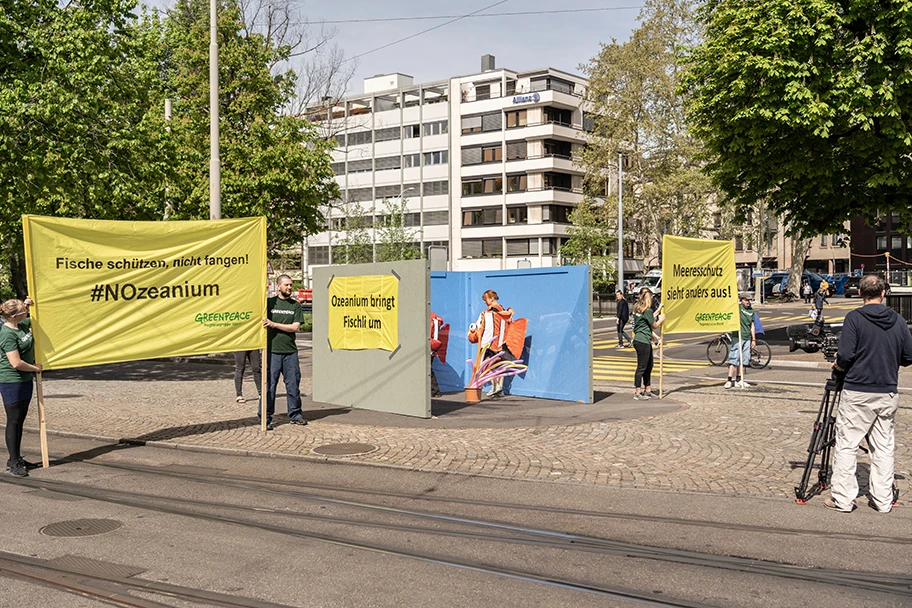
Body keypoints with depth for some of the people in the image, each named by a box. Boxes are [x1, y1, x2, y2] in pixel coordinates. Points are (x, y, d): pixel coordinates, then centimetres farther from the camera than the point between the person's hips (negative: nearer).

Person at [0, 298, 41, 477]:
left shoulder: (22, 324, 5)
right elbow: (16, 363, -25)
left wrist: (28, 304, 11)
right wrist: (35, 368, -10)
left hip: (25, 380, 9)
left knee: (20, 421, 13)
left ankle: (17, 459, 22)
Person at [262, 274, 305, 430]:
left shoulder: (296, 306, 9)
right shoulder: (269, 303, 5)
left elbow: (295, 327, -1)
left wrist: (274, 324, -9)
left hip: (290, 351, 2)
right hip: (272, 350, -2)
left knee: (293, 384, 7)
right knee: (269, 385, -1)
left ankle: (295, 414, 19)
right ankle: (266, 417, 5)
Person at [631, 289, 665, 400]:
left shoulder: (638, 309, 12)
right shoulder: (647, 310, -15)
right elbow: (654, 325, -6)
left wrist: (658, 310, 30)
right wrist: (662, 318, 11)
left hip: (639, 340, 10)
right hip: (643, 342, -10)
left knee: (649, 366, 17)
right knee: (641, 367, -4)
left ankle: (648, 390, 26)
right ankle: (637, 392, 1)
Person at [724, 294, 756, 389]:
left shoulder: (751, 311, 14)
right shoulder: (738, 308, -2)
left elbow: (752, 325, 18)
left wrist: (754, 339, 16)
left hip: (747, 338, 6)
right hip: (737, 337, -6)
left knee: (743, 359, 8)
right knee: (734, 358, -10)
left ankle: (739, 380, 17)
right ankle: (729, 380, -11)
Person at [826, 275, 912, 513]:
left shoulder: (855, 318, -9)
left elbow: (845, 355, -16)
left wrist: (837, 366, 4)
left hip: (857, 393, -4)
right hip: (888, 393, 5)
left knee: (846, 444, 1)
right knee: (883, 446, 11)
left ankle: (843, 498, 1)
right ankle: (883, 500, 15)